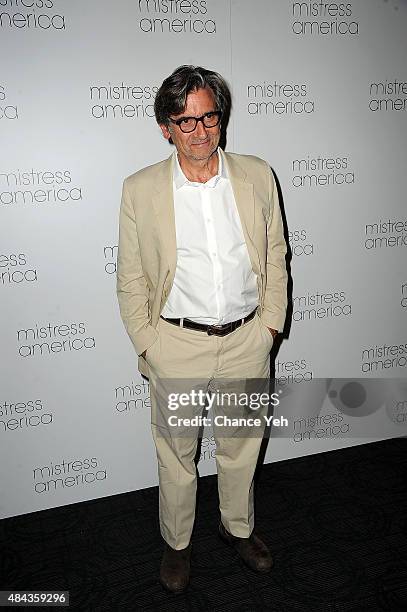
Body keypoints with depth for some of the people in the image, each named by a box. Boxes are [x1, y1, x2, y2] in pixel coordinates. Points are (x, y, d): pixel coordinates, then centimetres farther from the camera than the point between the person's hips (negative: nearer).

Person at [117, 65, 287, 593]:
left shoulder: (257, 176, -1)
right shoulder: (140, 189, -7)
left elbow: (275, 256, 6)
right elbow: (131, 280, -1)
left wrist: (270, 324, 2)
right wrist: (147, 344, -4)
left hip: (248, 341, 2)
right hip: (177, 345, -1)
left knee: (241, 446, 20)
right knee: (176, 454, 15)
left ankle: (238, 528, 47)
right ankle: (177, 542, 42)